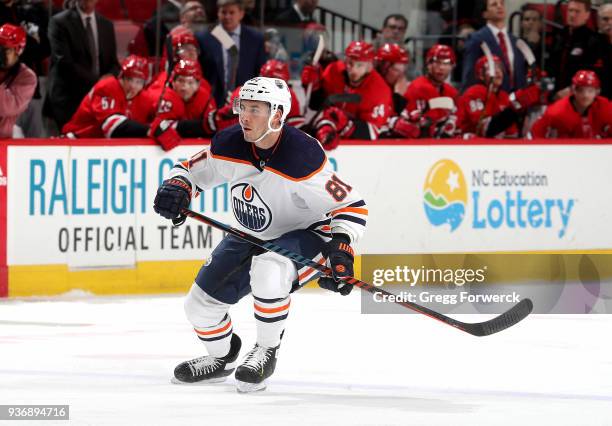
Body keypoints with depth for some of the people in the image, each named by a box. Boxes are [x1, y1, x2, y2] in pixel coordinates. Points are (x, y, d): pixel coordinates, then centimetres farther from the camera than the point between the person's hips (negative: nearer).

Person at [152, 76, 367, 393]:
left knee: (268, 270, -38)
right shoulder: (229, 145, -15)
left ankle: (267, 351, -14)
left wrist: (341, 248, -36)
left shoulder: (303, 157, -30)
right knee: (200, 303, 4)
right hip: (250, 237, 6)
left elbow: (351, 205, -23)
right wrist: (176, 186, -21)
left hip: (307, 235, -6)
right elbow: (191, 169, 1)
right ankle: (222, 357, 37)